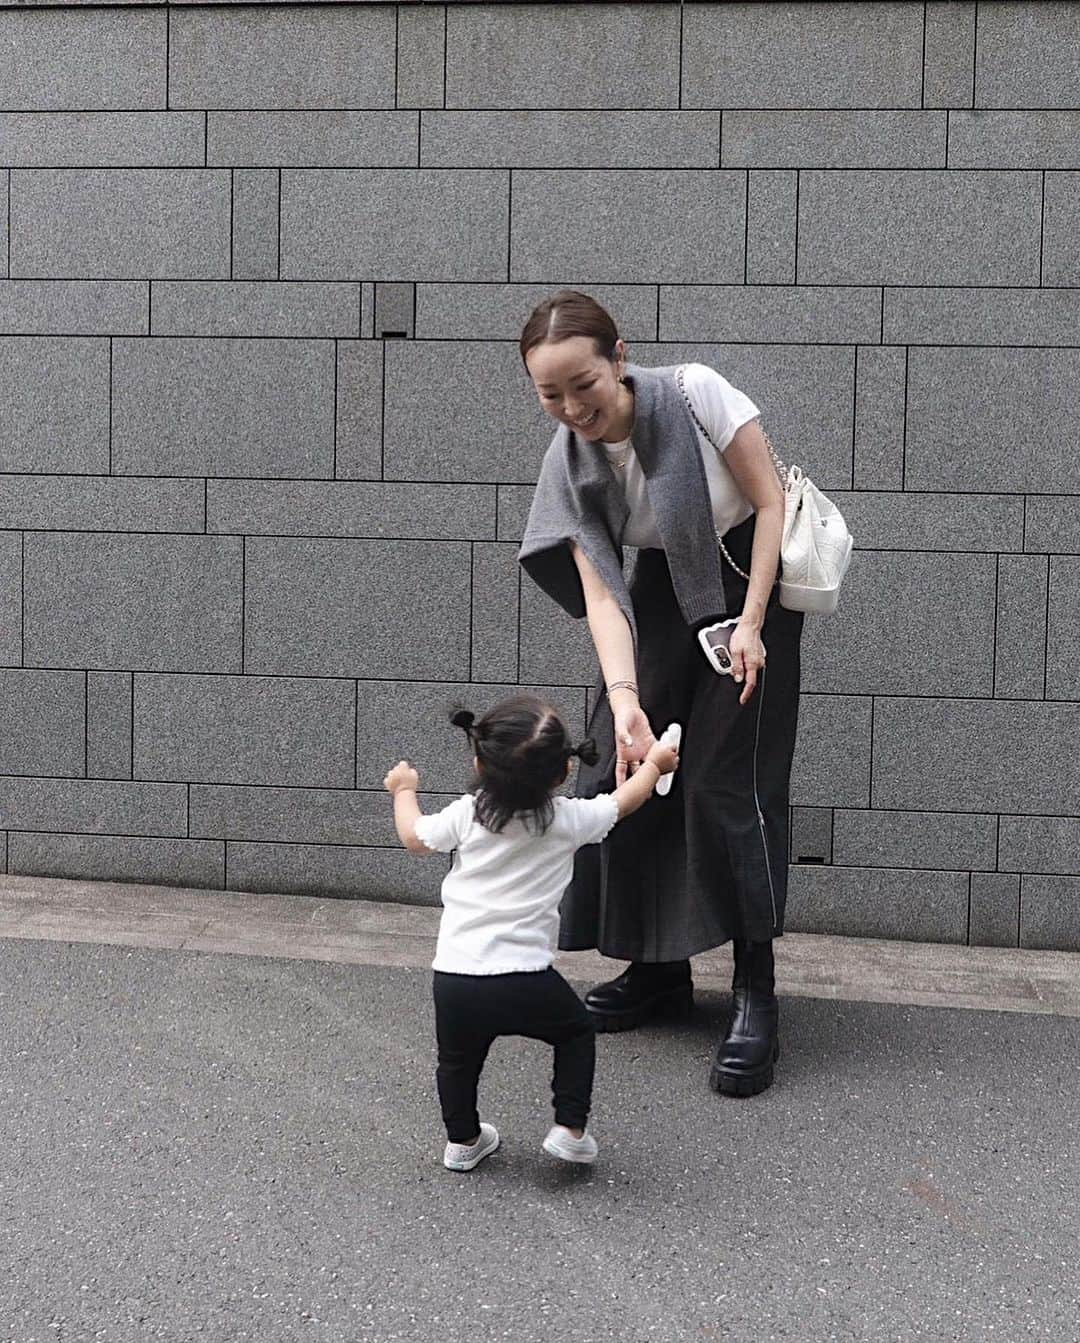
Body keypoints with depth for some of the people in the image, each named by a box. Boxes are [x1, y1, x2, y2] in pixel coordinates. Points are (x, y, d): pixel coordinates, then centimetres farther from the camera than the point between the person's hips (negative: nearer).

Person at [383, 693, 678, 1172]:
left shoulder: (467, 814, -2)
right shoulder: (569, 819, -4)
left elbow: (415, 837, 16)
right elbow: (623, 801, 14)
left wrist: (403, 790, 35)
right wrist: (654, 763, 33)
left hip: (454, 975, 2)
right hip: (524, 979, -1)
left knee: (458, 1059, 23)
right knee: (576, 1032, 23)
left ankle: (462, 1141, 37)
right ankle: (570, 1130, 19)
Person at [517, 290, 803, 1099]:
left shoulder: (693, 395, -23)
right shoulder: (570, 466, -12)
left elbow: (771, 501, -15)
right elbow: (601, 593, -19)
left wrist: (750, 625, -21)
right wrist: (624, 701, -34)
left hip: (748, 584, -5)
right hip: (664, 601, 5)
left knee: (727, 781, -11)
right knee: (628, 771, 0)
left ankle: (756, 997, -5)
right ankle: (658, 969, 17)